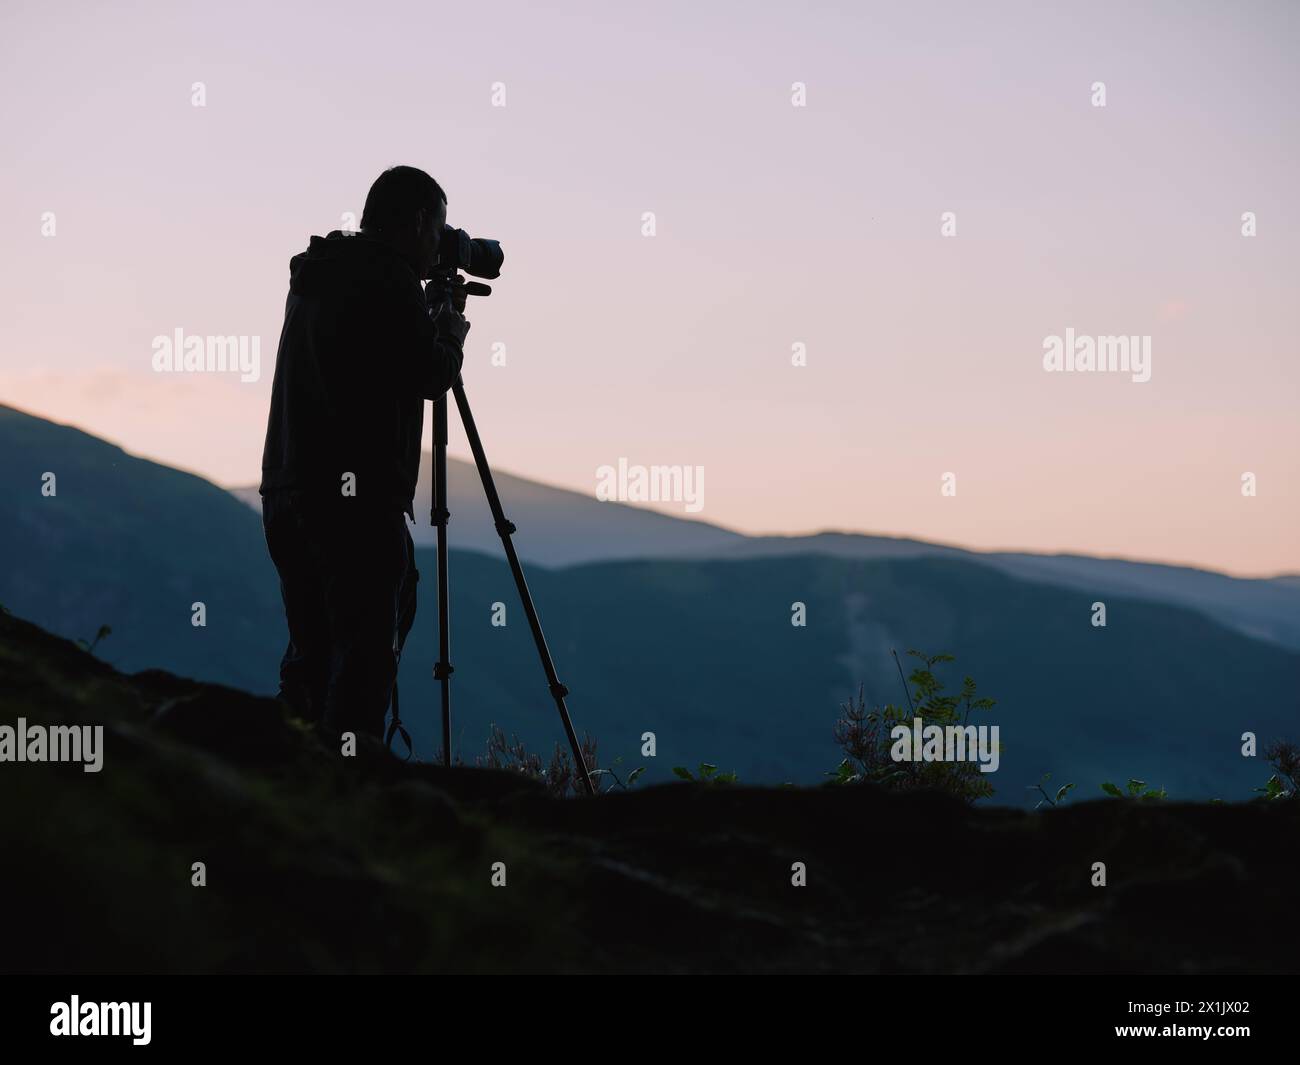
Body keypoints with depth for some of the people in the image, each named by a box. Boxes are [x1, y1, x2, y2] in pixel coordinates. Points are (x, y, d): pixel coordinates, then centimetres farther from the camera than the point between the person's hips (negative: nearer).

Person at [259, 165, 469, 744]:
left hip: (287, 496, 9)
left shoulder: (316, 278, 17)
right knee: (364, 660, -8)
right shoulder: (388, 279, -9)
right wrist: (450, 338, 11)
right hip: (356, 500, -9)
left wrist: (427, 331, 27)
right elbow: (428, 375, -8)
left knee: (311, 656, 12)